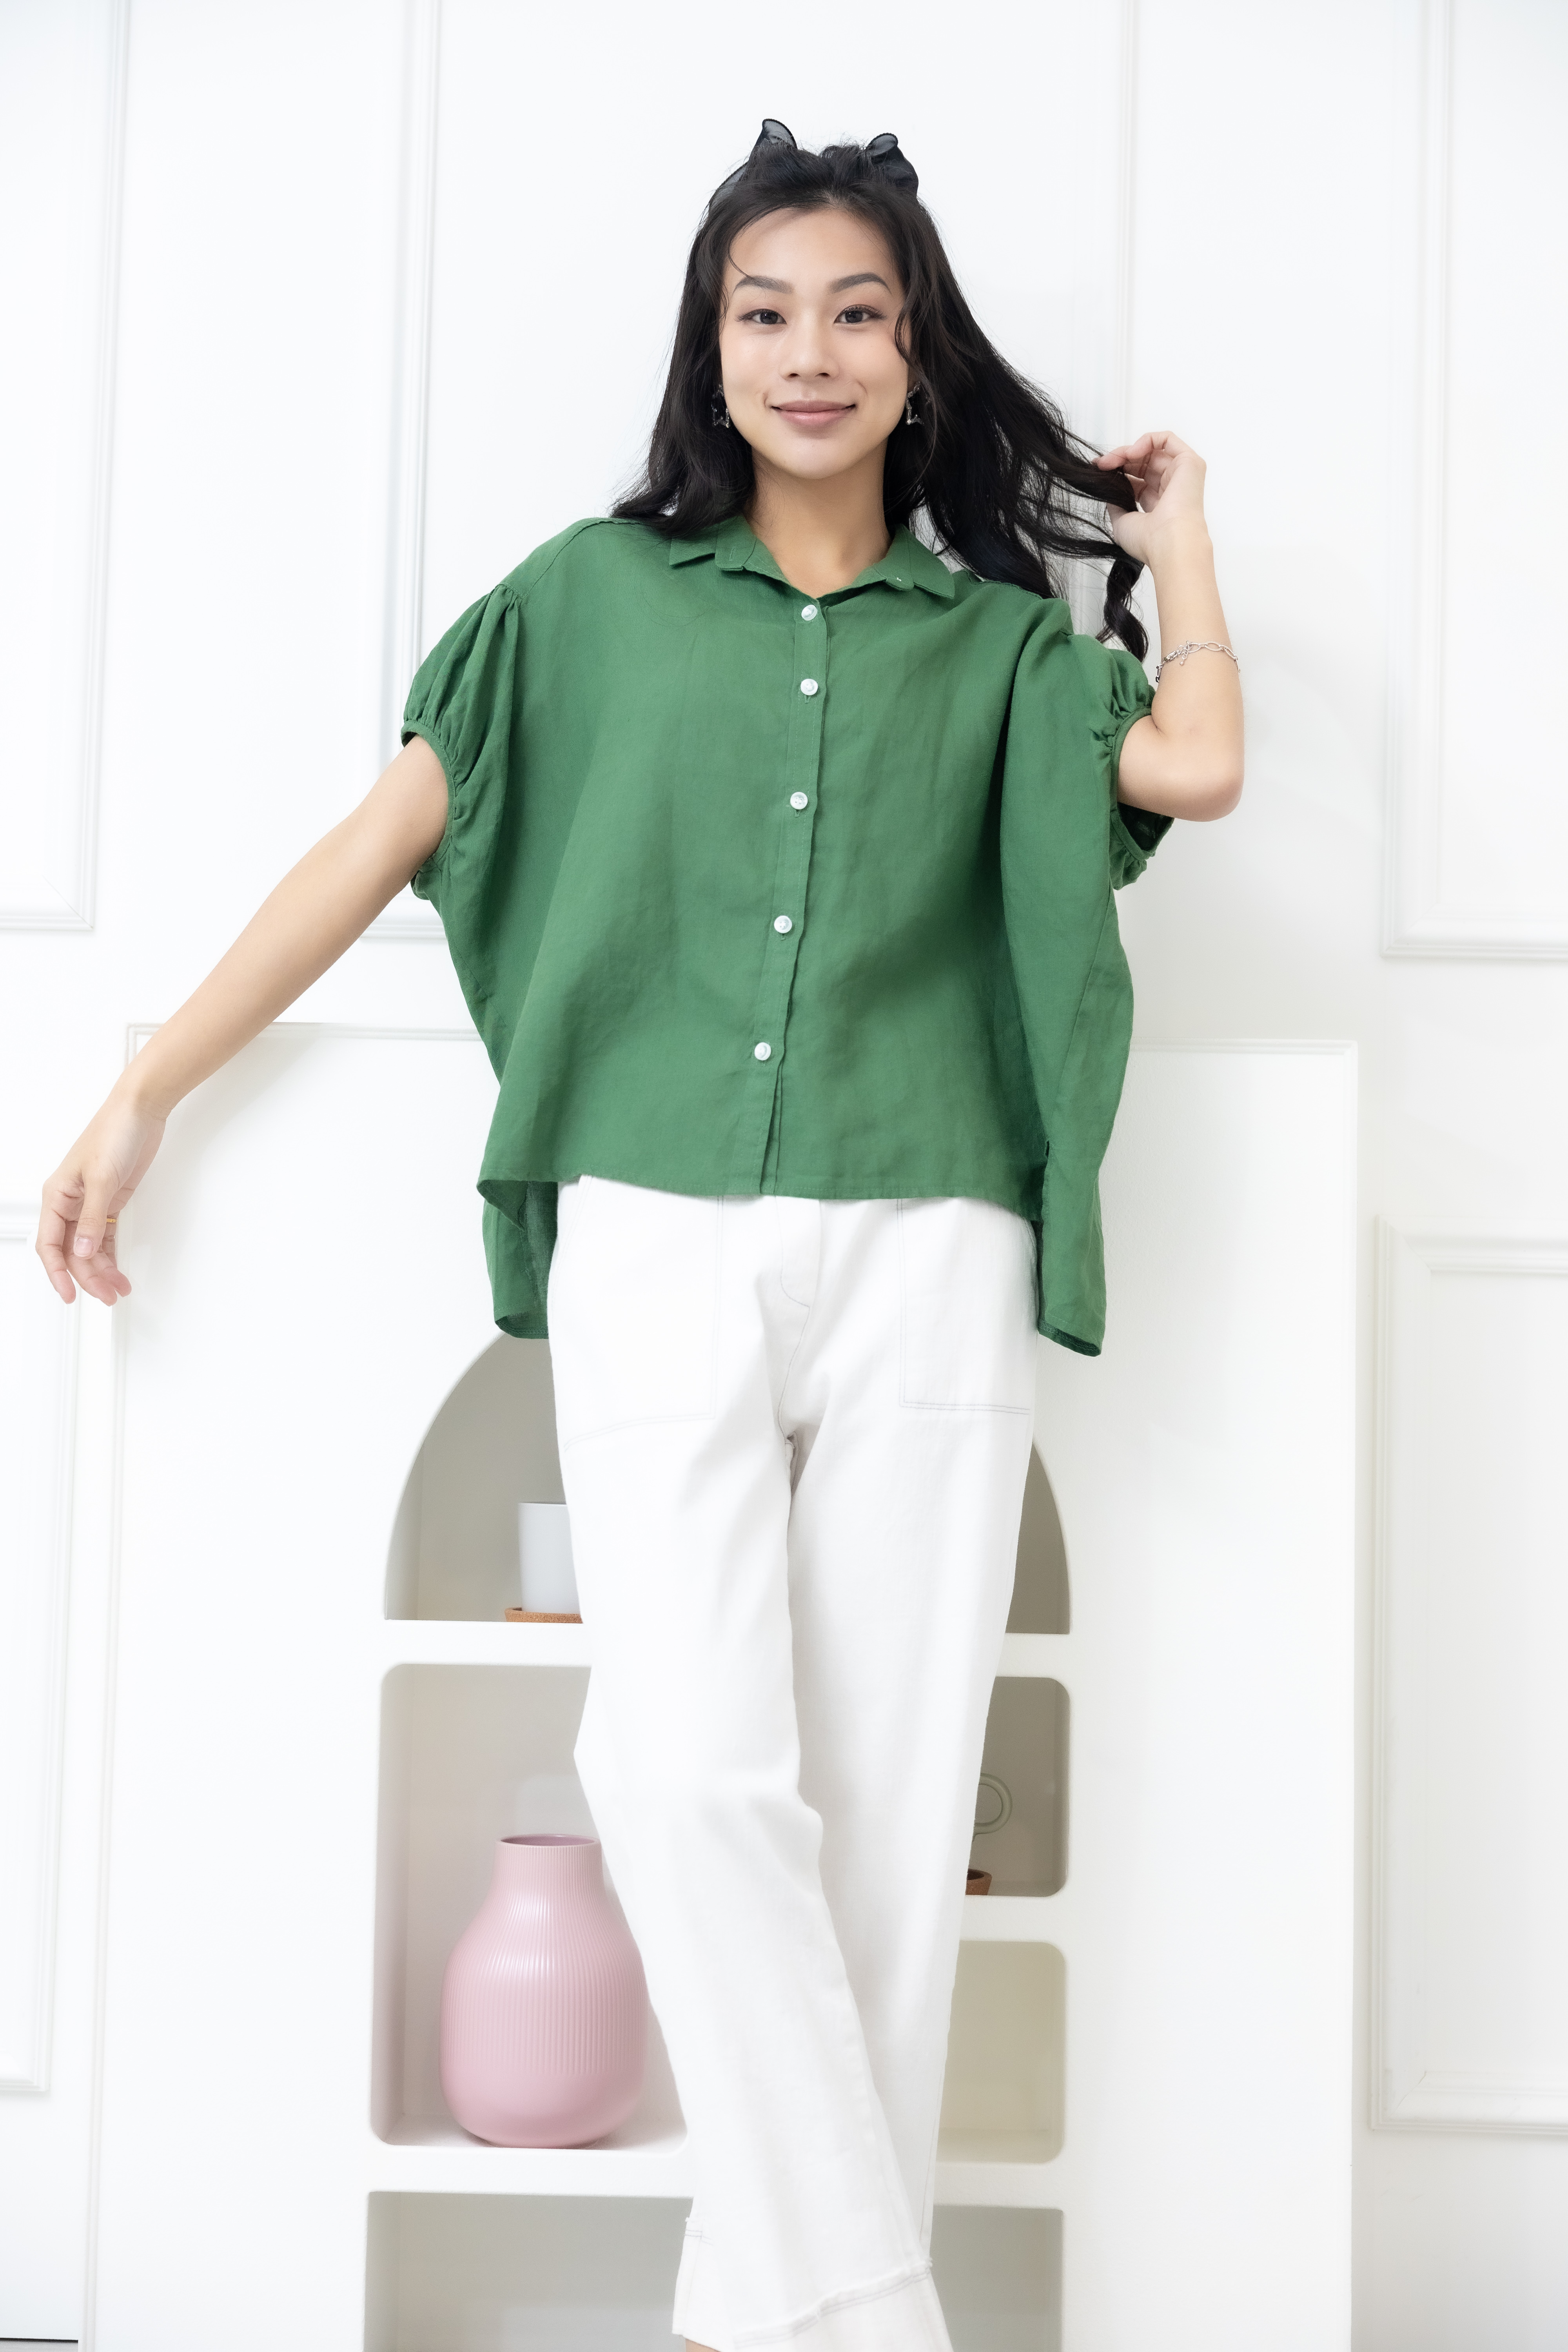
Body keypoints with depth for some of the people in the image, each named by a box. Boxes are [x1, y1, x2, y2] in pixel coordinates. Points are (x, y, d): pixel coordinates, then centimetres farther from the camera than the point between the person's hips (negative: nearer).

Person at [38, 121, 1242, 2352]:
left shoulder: (998, 636, 16)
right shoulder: (596, 595, 14)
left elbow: (1194, 765, -3)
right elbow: (383, 840, 11)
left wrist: (1175, 540, 15)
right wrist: (146, 1090, 9)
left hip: (923, 1260, 1)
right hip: (658, 1245, -1)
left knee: (893, 1803, -2)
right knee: (694, 1770, -14)